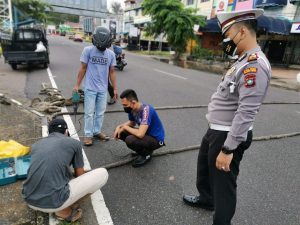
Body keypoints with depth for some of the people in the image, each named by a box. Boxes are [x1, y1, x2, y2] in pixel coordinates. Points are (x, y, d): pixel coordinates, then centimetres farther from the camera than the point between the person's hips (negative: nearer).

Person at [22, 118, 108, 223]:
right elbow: (80, 175, 18)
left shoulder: (36, 145, 17)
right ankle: (64, 210, 10)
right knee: (103, 174, 6)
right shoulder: (74, 143, 5)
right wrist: (86, 189, 42)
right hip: (54, 202, -6)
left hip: (30, 200, 6)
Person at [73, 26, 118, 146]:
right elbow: (83, 69, -2)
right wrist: (77, 85, -2)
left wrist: (115, 89, 7)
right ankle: (88, 135, 15)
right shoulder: (88, 50, -7)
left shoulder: (111, 54, 2)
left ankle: (97, 131, 26)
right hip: (90, 88, -3)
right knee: (89, 113, 3)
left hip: (103, 89, 3)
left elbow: (111, 72, 7)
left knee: (100, 112, 11)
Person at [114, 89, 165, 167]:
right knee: (119, 131, 0)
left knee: (130, 140, -31)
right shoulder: (132, 109, -6)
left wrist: (125, 127, -20)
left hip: (156, 139, -8)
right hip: (146, 133, 8)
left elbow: (140, 134, -38)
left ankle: (146, 154, 0)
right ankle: (144, 149, 10)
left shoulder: (146, 110, -31)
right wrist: (119, 127, -5)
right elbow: (132, 123, 15)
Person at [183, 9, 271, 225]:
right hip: (216, 130, 10)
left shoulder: (255, 65, -22)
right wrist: (215, 133, 19)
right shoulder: (244, 61, 10)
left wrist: (228, 149, -27)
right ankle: (206, 199, 54)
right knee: (204, 167, 28)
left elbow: (246, 113, -28)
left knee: (224, 182, 6)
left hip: (229, 135, -10)